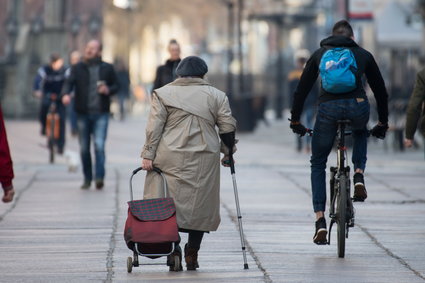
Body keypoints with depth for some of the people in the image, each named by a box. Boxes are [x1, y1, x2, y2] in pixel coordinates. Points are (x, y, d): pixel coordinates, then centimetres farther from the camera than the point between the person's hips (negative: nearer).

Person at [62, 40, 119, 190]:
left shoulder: (107, 68, 7)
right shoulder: (78, 68, 8)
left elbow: (116, 85, 15)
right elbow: (69, 82, -3)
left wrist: (109, 90, -8)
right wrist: (66, 94, -25)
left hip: (101, 113, -2)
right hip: (83, 113, 2)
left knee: (99, 145, -15)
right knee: (84, 148, 6)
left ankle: (99, 177, -15)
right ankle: (87, 178, 17)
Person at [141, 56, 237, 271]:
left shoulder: (163, 94, 6)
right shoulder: (216, 95, 9)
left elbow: (154, 127, -1)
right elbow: (228, 128, 7)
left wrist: (148, 155, -1)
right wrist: (228, 152, 19)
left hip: (170, 160, -1)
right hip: (204, 160, 1)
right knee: (199, 205, 6)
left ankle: (172, 249, -7)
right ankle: (192, 255, 3)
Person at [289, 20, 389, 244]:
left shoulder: (319, 55, 22)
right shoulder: (363, 55, 20)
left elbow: (302, 89, 20)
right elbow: (380, 90, 24)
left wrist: (295, 120, 28)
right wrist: (383, 123, 33)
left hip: (328, 109, 0)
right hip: (357, 107, 0)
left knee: (318, 164, 15)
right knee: (360, 133, 38)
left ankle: (320, 220, 2)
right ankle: (359, 176, 14)